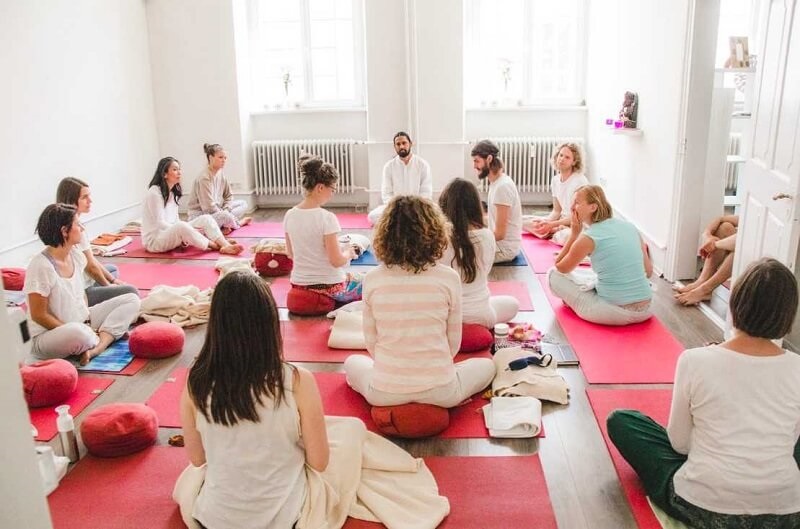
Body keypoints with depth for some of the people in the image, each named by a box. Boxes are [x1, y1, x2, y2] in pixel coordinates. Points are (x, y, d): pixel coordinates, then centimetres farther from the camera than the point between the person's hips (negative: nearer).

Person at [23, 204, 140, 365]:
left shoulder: (76, 255, 0)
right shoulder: (41, 266, -21)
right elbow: (39, 315, -18)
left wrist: (87, 321, -4)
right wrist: (78, 330, -18)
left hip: (82, 323, 8)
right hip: (49, 334, -8)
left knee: (132, 300, -1)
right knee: (77, 333, -43)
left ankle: (94, 349, -18)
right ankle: (107, 337, -7)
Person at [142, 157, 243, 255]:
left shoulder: (174, 192, 11)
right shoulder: (154, 192, -14)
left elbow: (175, 220, 12)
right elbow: (160, 223, -18)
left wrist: (183, 236, -7)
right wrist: (189, 231, -21)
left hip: (172, 234, 8)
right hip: (154, 240, -8)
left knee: (205, 219, -12)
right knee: (181, 226, -39)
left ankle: (226, 246, -32)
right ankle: (215, 246, -22)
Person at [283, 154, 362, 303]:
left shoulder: (289, 216, -3)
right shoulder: (327, 218, -21)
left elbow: (291, 254, 8)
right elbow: (336, 261, -18)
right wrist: (348, 253, 1)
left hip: (299, 284, 7)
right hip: (329, 287, -7)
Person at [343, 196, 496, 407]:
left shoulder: (372, 279, -7)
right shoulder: (449, 278, -11)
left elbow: (371, 341, 2)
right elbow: (454, 342, -1)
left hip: (384, 392, 1)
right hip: (440, 391, -1)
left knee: (352, 362, 34)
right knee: (486, 365, 29)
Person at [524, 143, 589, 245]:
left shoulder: (580, 181, -16)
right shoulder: (555, 180, 6)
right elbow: (557, 211, 9)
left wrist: (552, 224, -24)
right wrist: (546, 221, -13)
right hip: (562, 222, 6)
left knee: (566, 236, -40)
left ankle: (552, 235, -8)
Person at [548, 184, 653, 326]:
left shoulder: (588, 238, -11)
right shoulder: (630, 227, 4)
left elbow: (560, 268, 4)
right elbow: (648, 271, 13)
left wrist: (574, 233, 4)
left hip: (615, 312, -6)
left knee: (553, 275, 7)